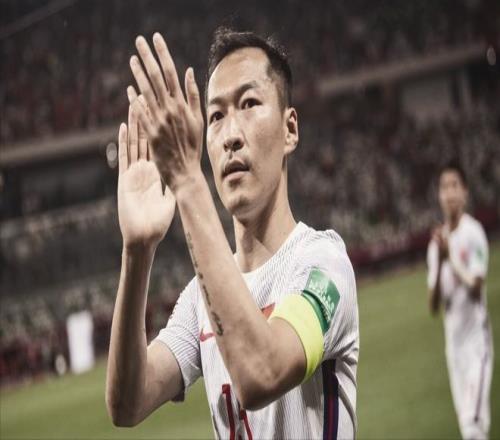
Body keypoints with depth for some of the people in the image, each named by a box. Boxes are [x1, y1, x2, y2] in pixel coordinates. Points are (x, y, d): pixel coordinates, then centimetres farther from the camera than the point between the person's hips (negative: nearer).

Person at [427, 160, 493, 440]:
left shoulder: (474, 233, -10)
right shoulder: (437, 243, 7)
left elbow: (477, 289, -18)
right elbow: (434, 306, 3)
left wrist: (451, 258, -27)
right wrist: (439, 264, -11)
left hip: (477, 339, -6)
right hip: (453, 341, 6)